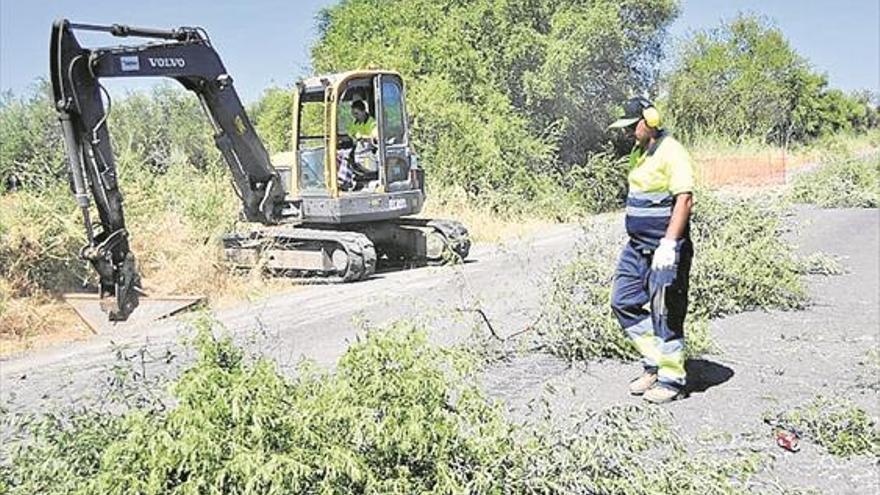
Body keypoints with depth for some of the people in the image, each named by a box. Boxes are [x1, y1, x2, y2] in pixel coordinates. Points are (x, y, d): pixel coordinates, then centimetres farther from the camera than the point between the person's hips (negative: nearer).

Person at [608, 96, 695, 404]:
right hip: (637, 246, 9)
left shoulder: (671, 153, -14)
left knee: (665, 313, -2)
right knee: (624, 302, 9)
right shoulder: (638, 153, 14)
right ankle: (654, 363, 21)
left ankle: (672, 380, 12)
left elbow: (684, 199, -22)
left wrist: (668, 244, -29)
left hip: (664, 248, -9)